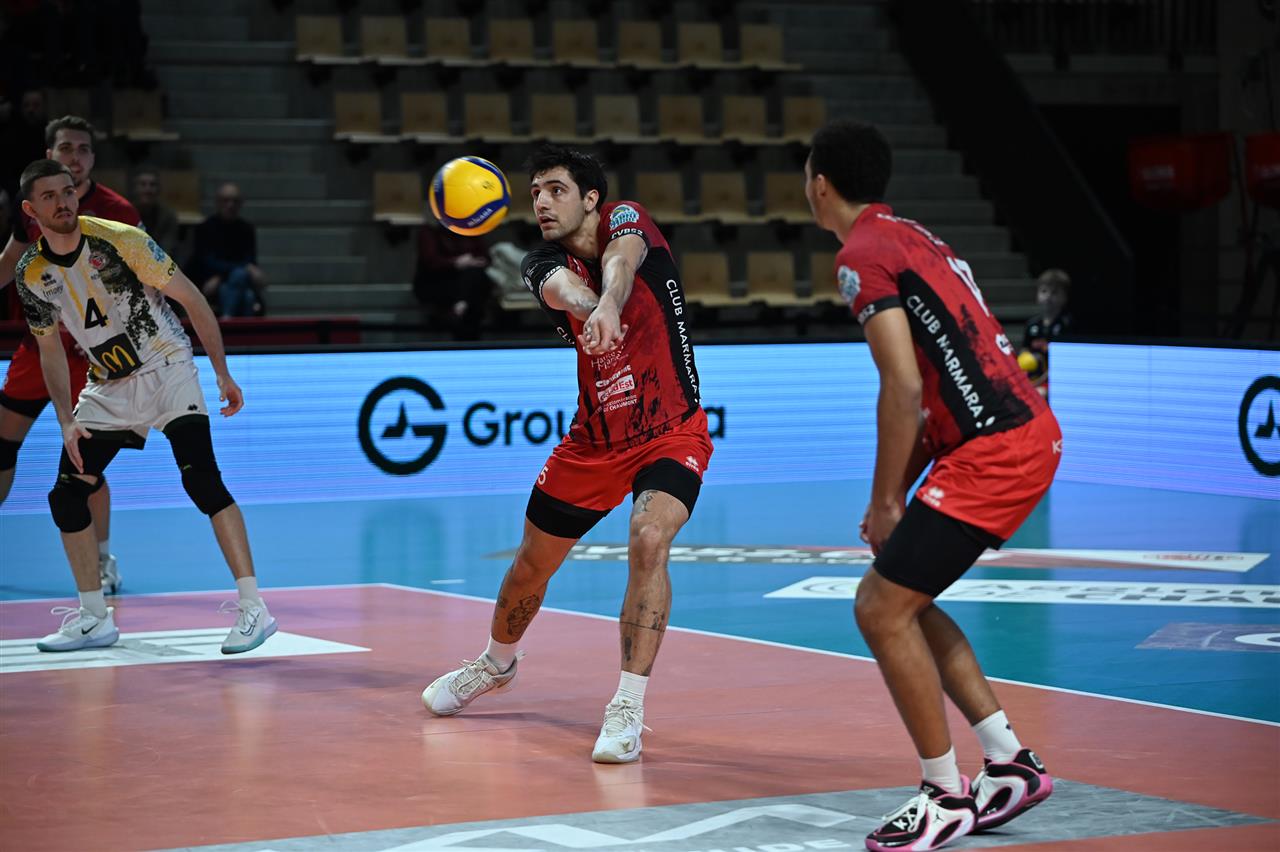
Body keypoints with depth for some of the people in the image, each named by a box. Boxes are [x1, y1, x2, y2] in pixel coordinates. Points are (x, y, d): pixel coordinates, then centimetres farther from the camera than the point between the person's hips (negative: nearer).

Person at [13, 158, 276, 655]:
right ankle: (95, 620, 14)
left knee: (201, 478, -23)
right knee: (66, 495, 0)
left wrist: (222, 374, -13)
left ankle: (254, 609, -21)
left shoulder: (120, 241, -18)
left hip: (166, 368, -6)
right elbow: (50, 349, 7)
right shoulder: (32, 273, -5)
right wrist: (67, 423, -3)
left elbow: (191, 300, -12)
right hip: (108, 386, 6)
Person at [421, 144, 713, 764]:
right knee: (532, 562, 14)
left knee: (649, 540, -29)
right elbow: (561, 289, -34)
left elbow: (621, 261, -38)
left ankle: (628, 709, -23)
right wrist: (590, 308, -59)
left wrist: (608, 306, -63)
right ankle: (498, 662, 45)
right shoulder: (543, 262, -7)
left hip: (672, 433, -4)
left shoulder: (624, 220, -12)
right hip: (594, 440, 4)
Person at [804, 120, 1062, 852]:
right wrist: (903, 492, 20)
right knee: (903, 598, 18)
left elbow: (904, 388, -18)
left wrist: (885, 501, -9)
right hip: (1029, 433, 10)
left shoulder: (863, 255, -10)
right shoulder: (914, 239, 20)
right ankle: (1012, 764, 18)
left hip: (992, 453, -10)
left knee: (882, 609, -5)